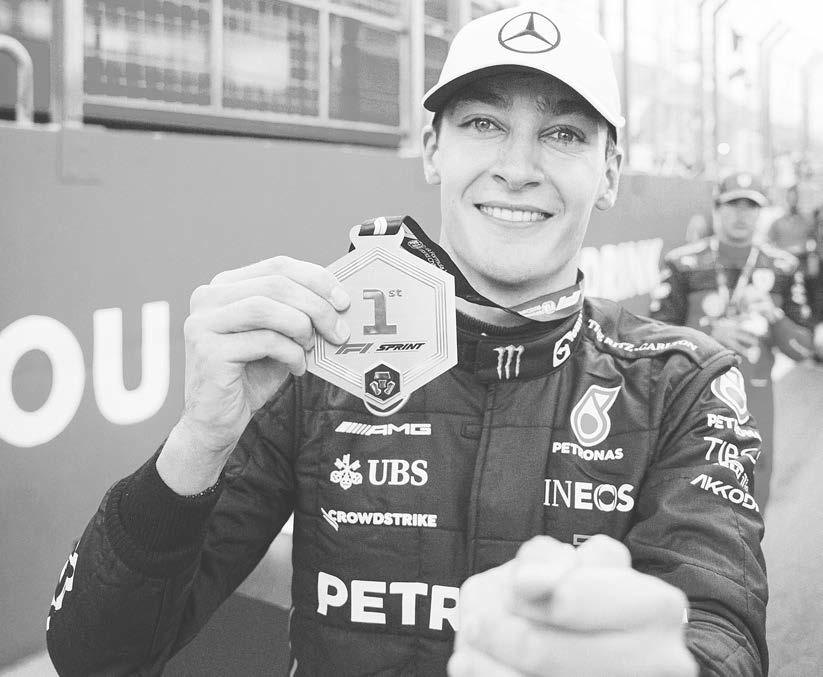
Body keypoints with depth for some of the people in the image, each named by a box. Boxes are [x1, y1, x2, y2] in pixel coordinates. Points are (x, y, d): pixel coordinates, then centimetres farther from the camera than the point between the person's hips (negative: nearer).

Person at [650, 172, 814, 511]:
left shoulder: (782, 267, 3)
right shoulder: (683, 263, -5)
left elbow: (802, 349, 4)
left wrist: (771, 314, -15)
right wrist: (712, 331, -20)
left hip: (754, 399, 3)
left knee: (752, 499, 11)